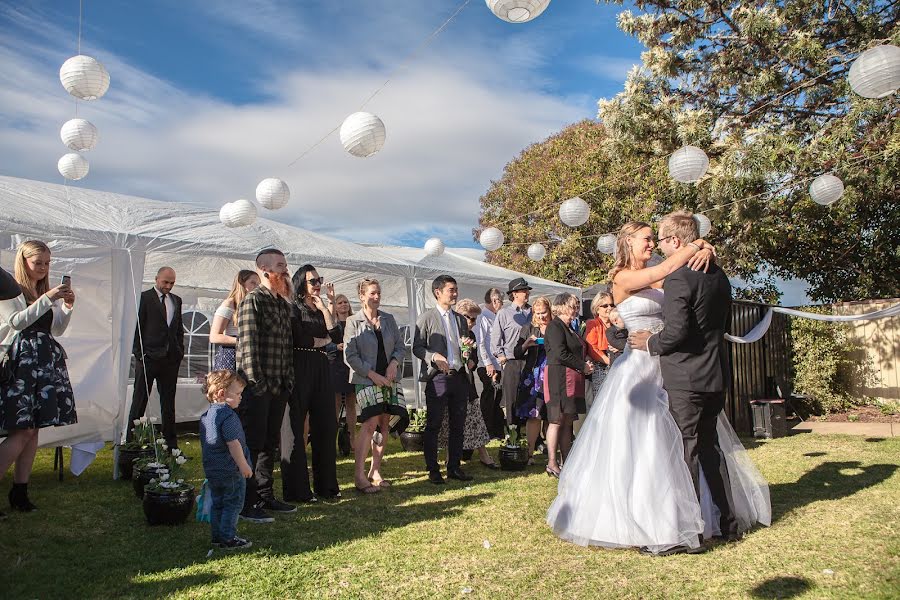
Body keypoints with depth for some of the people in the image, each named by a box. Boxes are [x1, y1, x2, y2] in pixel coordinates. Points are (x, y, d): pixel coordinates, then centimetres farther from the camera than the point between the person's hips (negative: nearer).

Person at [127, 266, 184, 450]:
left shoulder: (176, 300, 14)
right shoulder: (144, 298, -3)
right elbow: (136, 328, -5)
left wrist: (180, 351, 8)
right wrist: (139, 354, -9)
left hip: (171, 359, 5)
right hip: (148, 358, -5)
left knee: (168, 402, 10)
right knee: (139, 401, 3)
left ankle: (170, 442, 15)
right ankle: (131, 440, 10)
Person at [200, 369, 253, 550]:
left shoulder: (206, 415, 10)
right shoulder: (228, 416, -20)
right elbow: (233, 444, -23)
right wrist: (244, 466, -16)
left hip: (211, 470, 9)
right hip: (231, 471, -9)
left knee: (217, 503, 17)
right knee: (233, 504, 1)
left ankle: (217, 536, 22)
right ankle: (228, 538, 3)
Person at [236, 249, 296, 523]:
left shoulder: (284, 303, 15)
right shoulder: (253, 300, -9)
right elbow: (248, 344, -15)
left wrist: (288, 379, 12)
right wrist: (257, 383, -19)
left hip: (279, 386, 8)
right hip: (257, 387, -8)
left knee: (270, 443, 15)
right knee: (252, 444, -2)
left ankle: (265, 496, 26)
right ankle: (246, 503, 7)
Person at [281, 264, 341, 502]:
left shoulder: (321, 310, 17)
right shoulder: (293, 308, -1)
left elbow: (337, 336, 3)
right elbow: (300, 339, -13)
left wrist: (325, 308, -2)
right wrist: (324, 341, 2)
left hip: (322, 371, 6)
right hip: (299, 370, -6)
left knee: (325, 426, 8)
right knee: (295, 428, -2)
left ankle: (325, 484, 18)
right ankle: (296, 489, 4)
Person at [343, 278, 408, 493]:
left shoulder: (388, 319, 10)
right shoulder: (353, 322, -3)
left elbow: (401, 346, 13)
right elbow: (350, 356, -8)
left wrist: (394, 363, -6)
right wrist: (373, 374, -13)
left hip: (389, 378, 5)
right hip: (366, 379, -5)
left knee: (384, 424, 4)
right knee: (371, 423, -15)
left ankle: (375, 471, 15)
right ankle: (359, 475, -10)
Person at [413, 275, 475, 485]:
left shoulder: (460, 319, 16)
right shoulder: (426, 318, -3)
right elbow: (417, 348, -7)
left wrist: (469, 346, 2)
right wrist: (434, 356, -23)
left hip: (460, 377, 6)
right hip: (438, 378, -6)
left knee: (458, 425, 11)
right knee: (433, 425, 1)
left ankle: (454, 467, 22)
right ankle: (433, 469, 11)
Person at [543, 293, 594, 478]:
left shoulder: (568, 327, 22)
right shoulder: (555, 326, -8)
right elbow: (561, 354, -18)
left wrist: (584, 366, 5)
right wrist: (583, 366, -10)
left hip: (571, 379, 9)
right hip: (558, 377, -9)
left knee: (568, 421, 8)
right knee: (557, 420, -8)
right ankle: (552, 463, -4)